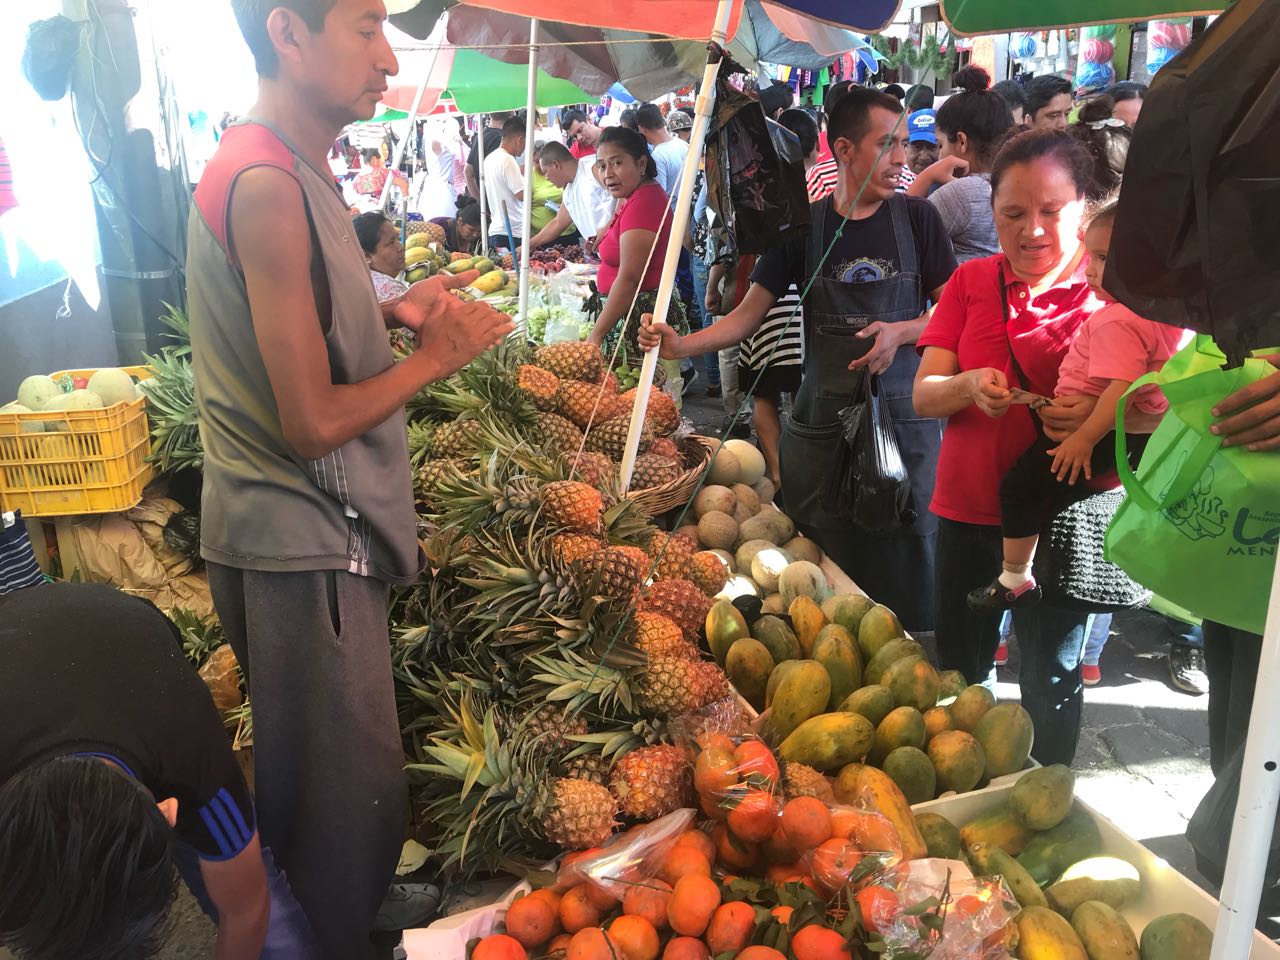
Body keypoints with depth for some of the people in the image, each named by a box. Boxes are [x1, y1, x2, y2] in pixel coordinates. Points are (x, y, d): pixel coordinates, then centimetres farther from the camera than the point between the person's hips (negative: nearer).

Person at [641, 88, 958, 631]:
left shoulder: (916, 218, 4)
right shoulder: (805, 225, 5)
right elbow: (749, 315, 2)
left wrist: (901, 331, -14)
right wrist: (680, 345, -13)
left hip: (904, 417, 0)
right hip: (822, 420, 1)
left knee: (907, 560, 1)